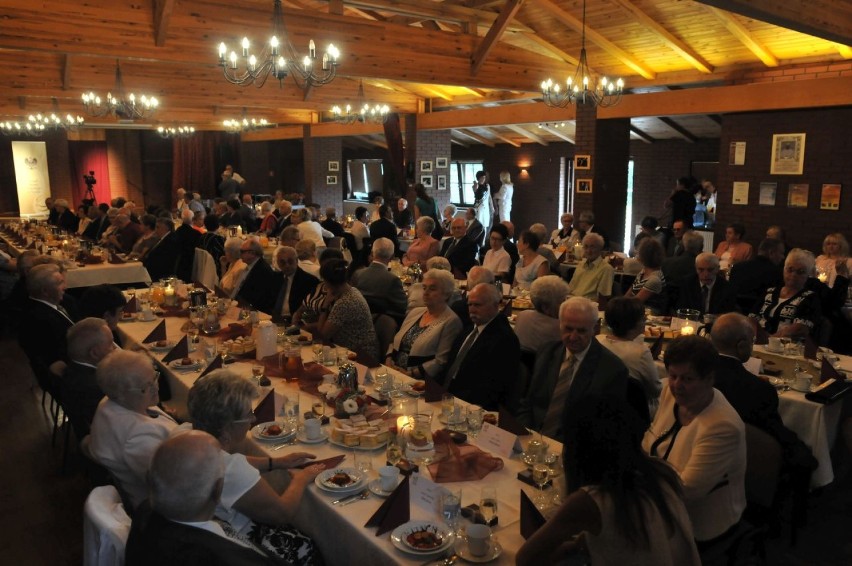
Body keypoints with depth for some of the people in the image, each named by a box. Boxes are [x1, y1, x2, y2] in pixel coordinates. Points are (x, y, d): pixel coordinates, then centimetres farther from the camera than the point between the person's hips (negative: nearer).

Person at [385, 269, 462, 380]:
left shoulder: (451, 321, -6)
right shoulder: (415, 312, 15)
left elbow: (440, 361, -11)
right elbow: (396, 341, 19)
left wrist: (410, 373, -16)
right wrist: (389, 359, 1)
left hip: (419, 381, -7)